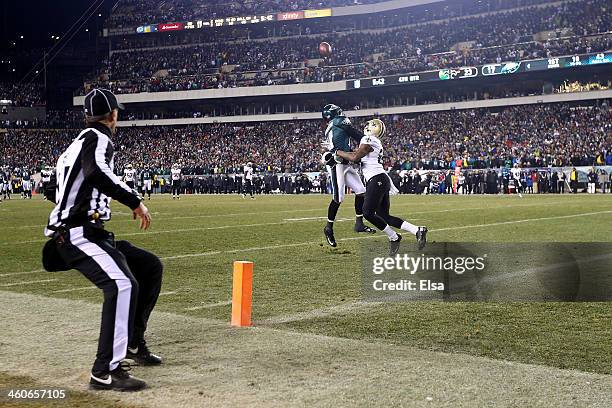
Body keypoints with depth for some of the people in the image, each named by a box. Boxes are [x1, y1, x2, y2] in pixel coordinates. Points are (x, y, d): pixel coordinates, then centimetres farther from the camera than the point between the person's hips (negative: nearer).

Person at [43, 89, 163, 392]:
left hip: (92, 235, 10)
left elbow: (53, 191, 29)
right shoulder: (98, 138, -7)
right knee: (122, 284, -28)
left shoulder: (76, 145, 22)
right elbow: (95, 171, -30)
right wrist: (134, 201, -29)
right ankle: (106, 372, -29)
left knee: (150, 266, 15)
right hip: (77, 234, -10)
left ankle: (132, 342, 21)